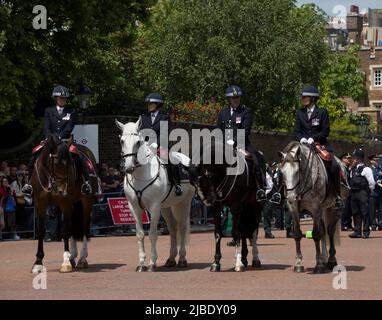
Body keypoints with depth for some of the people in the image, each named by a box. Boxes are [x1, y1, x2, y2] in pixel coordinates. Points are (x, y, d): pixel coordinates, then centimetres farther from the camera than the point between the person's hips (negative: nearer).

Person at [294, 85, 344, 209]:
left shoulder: (322, 112, 3)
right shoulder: (300, 113, 13)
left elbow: (325, 131, -3)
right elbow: (296, 131, 10)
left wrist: (313, 138, -16)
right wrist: (302, 138, -12)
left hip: (320, 145, -3)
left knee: (334, 166, -21)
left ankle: (337, 195, -10)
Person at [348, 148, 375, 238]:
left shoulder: (366, 169, -7)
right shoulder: (353, 170, 14)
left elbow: (372, 183, -6)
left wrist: (368, 192, 0)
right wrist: (351, 190, 15)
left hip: (362, 193, -7)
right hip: (353, 193, 7)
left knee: (364, 212, -5)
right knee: (355, 213, 8)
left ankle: (366, 232, -3)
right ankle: (357, 231, 13)